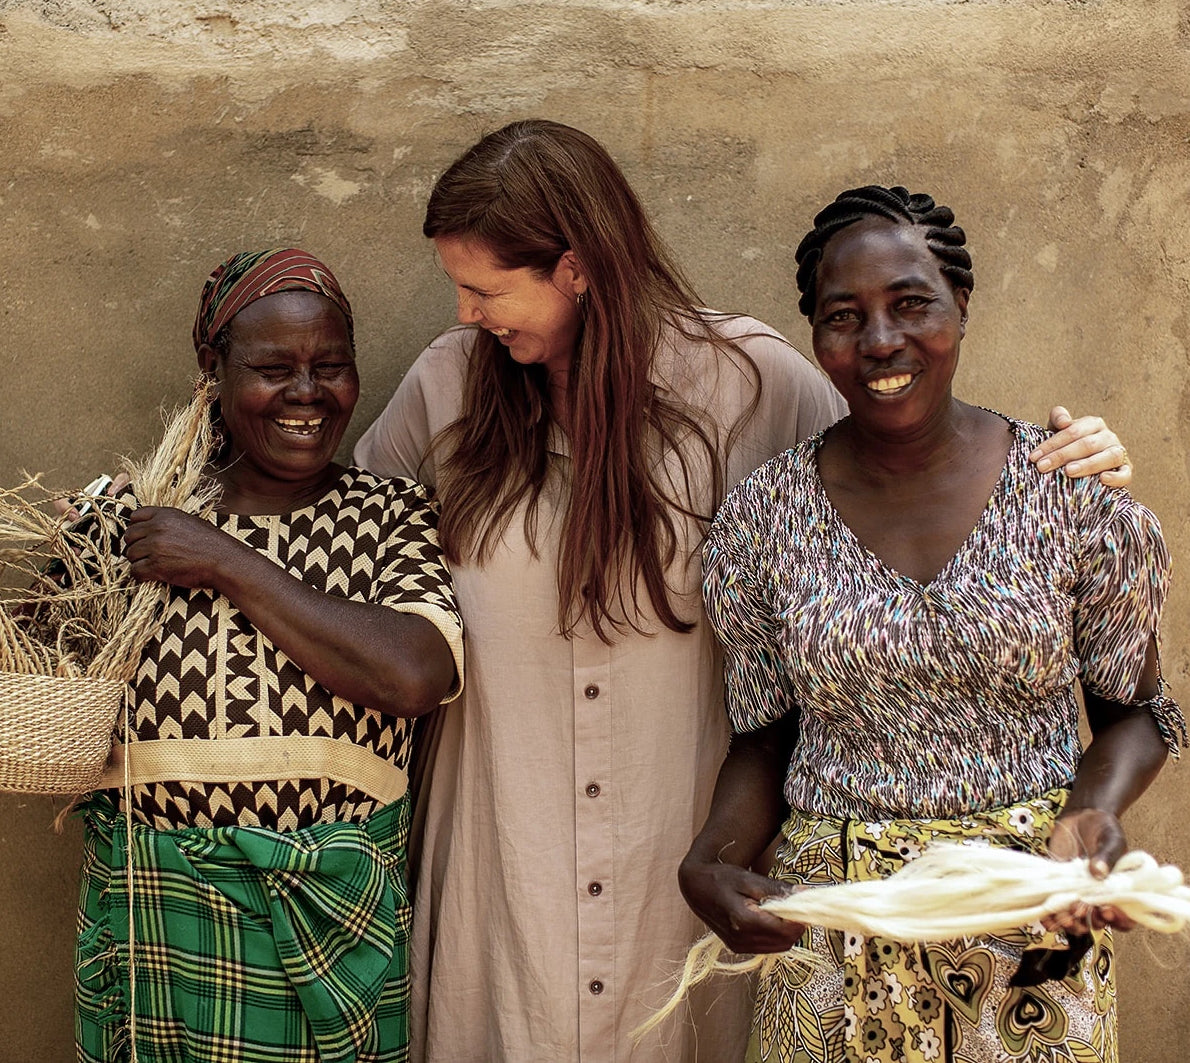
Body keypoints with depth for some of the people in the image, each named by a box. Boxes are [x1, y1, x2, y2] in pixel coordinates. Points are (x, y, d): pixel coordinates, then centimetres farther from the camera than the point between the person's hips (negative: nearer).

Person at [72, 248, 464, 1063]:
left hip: (337, 923, -1)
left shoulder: (392, 515, -1)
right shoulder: (133, 516, 2)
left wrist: (229, 564, -16)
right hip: (153, 918, 1)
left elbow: (412, 676, -19)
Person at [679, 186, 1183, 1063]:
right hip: (836, 935, 1)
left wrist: (1096, 812, -17)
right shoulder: (765, 517, -5)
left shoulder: (1076, 495, -7)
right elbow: (765, 737, 4)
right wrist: (710, 866, -14)